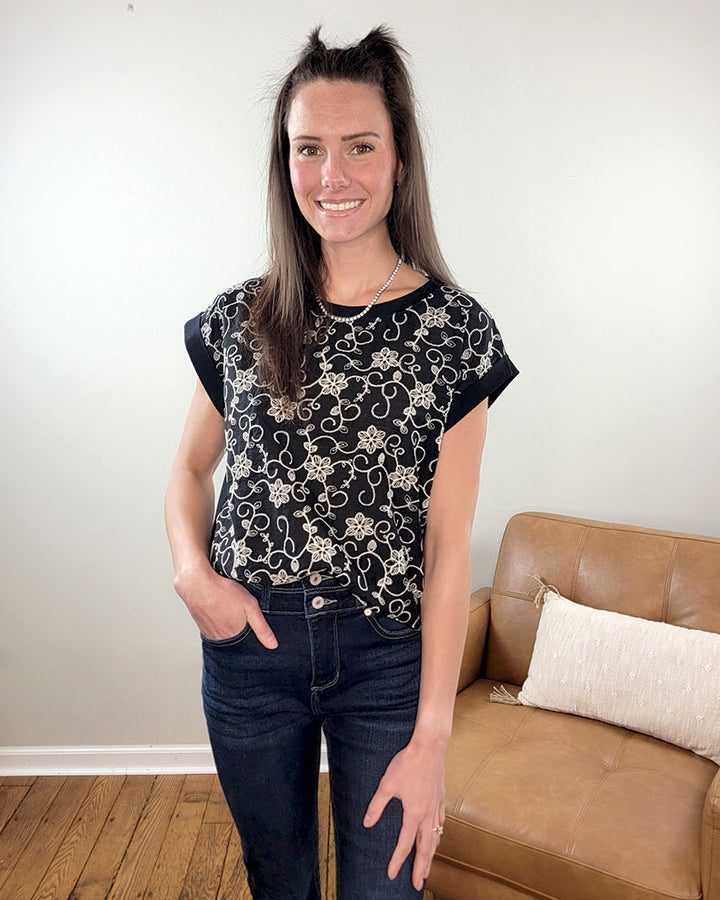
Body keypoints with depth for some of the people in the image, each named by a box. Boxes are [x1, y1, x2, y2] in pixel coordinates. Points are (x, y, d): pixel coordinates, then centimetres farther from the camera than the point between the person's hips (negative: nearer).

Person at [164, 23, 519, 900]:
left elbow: (448, 544, -11)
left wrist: (432, 737, -11)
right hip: (247, 641, 3)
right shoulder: (236, 320, -2)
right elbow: (190, 469, 11)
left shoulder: (456, 329, -9)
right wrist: (193, 572, -10)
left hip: (387, 655, -2)